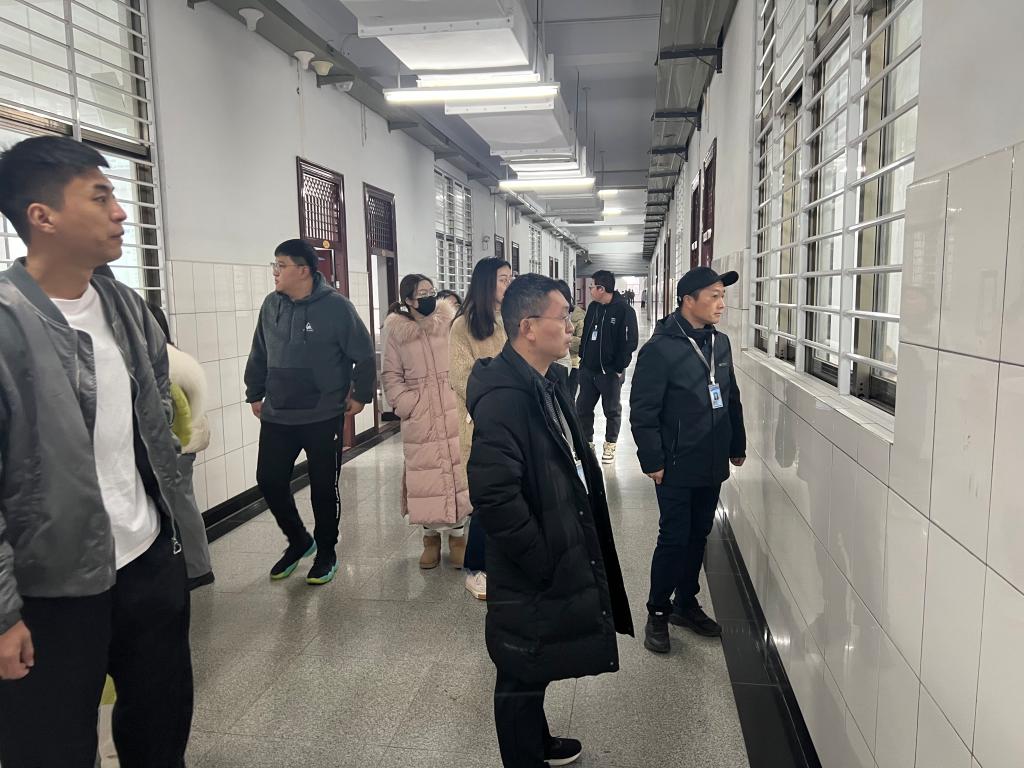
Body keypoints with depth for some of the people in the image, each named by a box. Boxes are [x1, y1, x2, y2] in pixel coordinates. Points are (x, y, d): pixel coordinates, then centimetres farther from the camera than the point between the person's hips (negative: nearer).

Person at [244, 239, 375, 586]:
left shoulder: (336, 306, -12)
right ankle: (298, 540, 30)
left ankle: (326, 553, 26)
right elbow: (258, 355, 15)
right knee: (269, 481, 6)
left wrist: (360, 395, -2)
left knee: (324, 488, 6)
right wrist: (255, 394, 16)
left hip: (323, 418, -4)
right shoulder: (271, 305, 4)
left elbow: (364, 355, -5)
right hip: (276, 417, 5)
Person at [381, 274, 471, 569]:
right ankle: (431, 536, 22)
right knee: (425, 474, 5)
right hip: (420, 417, 0)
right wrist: (406, 404, -5)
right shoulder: (396, 331, 0)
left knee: (458, 471, 3)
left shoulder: (450, 322, 0)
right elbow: (390, 375, 6)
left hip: (454, 412, 0)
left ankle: (457, 535, 19)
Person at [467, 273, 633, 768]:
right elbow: (494, 496, -31)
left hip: (562, 556, 9)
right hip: (530, 577, -9)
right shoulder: (504, 396, -26)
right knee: (523, 676, 12)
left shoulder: (547, 383, 5)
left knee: (534, 670, 27)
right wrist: (542, 561, -20)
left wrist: (563, 550, 13)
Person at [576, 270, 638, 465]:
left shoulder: (624, 310, -14)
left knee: (612, 410, 8)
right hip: (588, 369, 7)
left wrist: (619, 368, -15)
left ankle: (610, 445, 23)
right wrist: (582, 357, 10)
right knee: (583, 408, 11)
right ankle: (587, 443, 25)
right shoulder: (593, 307, 7)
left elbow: (629, 342, -15)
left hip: (610, 372, -6)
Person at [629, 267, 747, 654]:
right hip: (677, 467, -6)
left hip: (712, 464, 7)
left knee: (698, 536, 16)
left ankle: (686, 604, 32)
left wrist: (737, 446, 15)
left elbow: (732, 399, 15)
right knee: (674, 539, 2)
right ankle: (658, 613, 20)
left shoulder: (720, 343, 7)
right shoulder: (660, 348, -15)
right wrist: (652, 461, -16)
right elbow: (642, 411, -15)